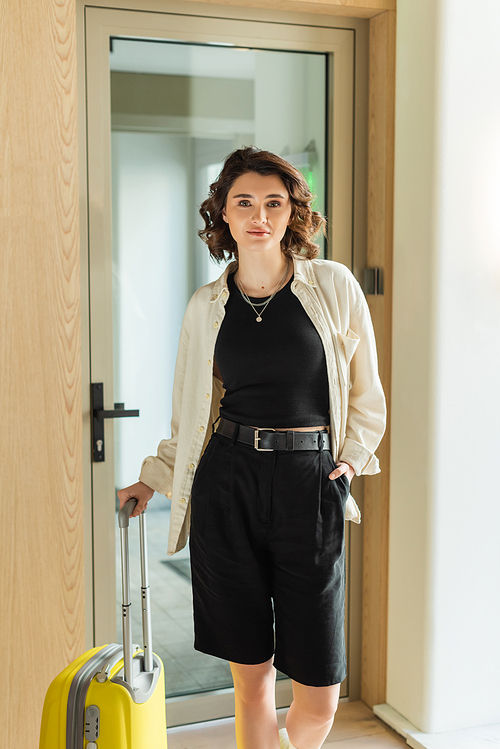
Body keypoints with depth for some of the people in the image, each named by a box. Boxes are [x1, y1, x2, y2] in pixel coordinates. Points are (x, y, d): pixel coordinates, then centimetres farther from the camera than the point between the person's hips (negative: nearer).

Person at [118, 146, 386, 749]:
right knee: (250, 672, 6)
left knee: (319, 690, 0)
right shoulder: (206, 306, 7)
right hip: (227, 484, 1)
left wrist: (351, 456, 1)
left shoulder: (333, 286, 1)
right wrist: (152, 479, 16)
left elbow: (366, 391, 11)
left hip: (310, 484, -1)